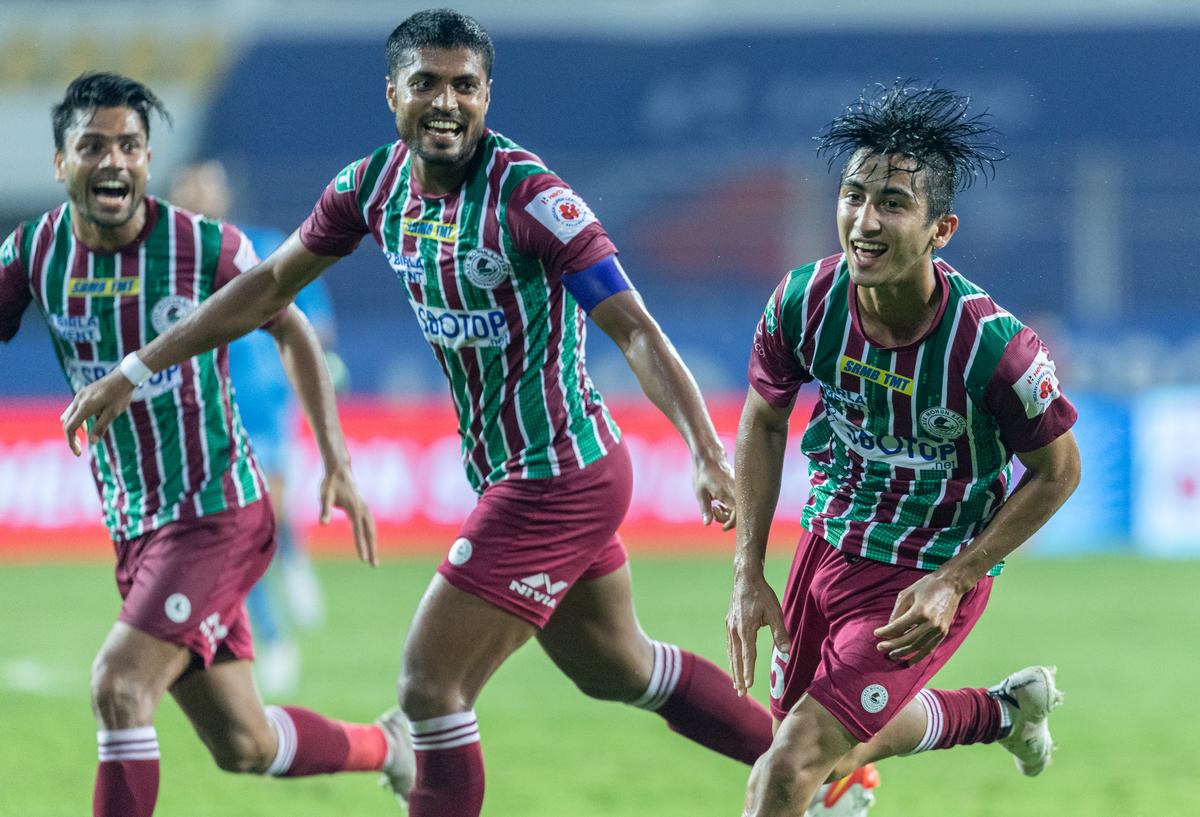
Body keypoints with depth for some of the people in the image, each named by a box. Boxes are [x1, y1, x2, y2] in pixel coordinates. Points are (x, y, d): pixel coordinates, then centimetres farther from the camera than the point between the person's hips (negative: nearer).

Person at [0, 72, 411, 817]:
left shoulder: (207, 247, -12)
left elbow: (292, 332, 2)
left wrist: (337, 462, -1)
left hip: (217, 514, -5)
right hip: (134, 528, 5)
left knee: (119, 685, -22)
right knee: (242, 746, 11)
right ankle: (387, 749, 38)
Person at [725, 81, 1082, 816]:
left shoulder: (990, 345, -30)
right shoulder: (805, 302, -19)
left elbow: (1057, 471, -13)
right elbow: (763, 423, 1)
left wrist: (952, 584, -17)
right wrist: (749, 576, -3)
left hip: (929, 578, -5)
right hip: (831, 538, 5)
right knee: (849, 740, 25)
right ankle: (1006, 710, 48)